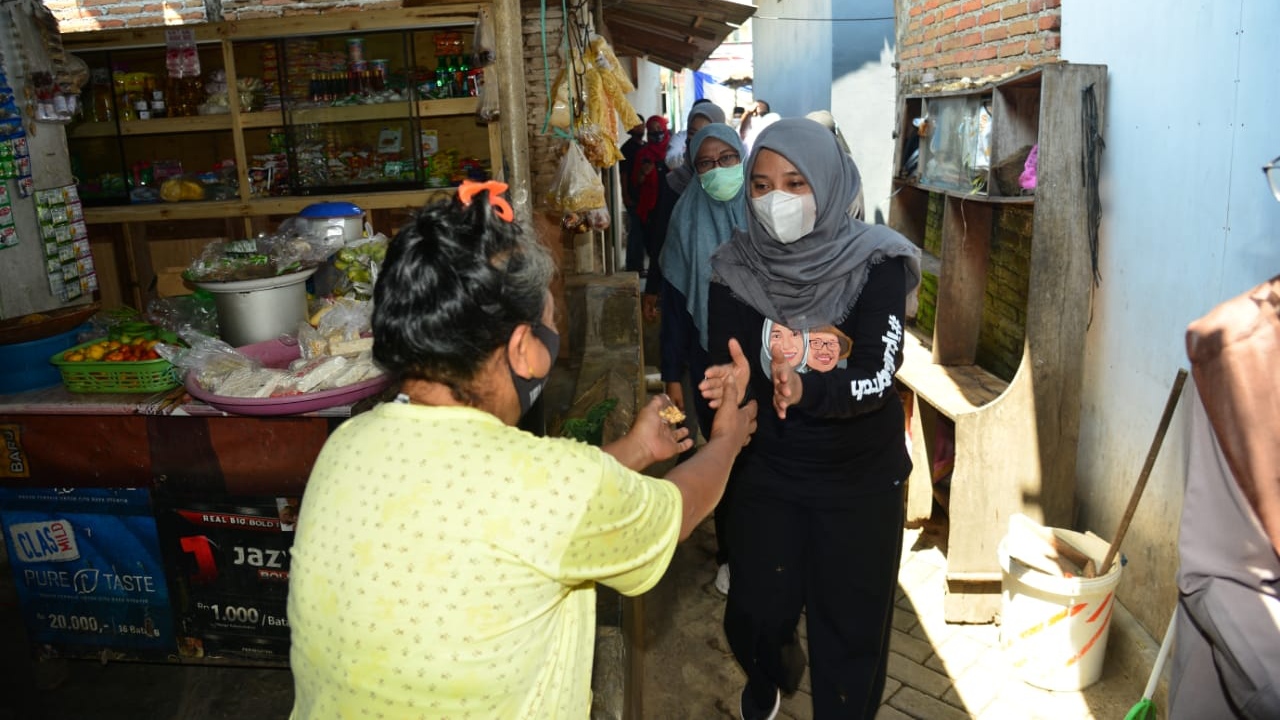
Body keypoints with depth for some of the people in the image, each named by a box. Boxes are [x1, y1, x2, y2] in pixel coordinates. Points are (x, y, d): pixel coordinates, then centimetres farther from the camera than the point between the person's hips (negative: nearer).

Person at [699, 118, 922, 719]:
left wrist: (806, 391, -45)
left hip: (862, 473, -1)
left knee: (850, 624, 8)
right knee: (754, 615, 9)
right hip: (766, 470, 2)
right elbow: (725, 369, -13)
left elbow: (877, 375, -25)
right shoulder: (736, 267, -9)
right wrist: (732, 387, -36)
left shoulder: (875, 262, -15)